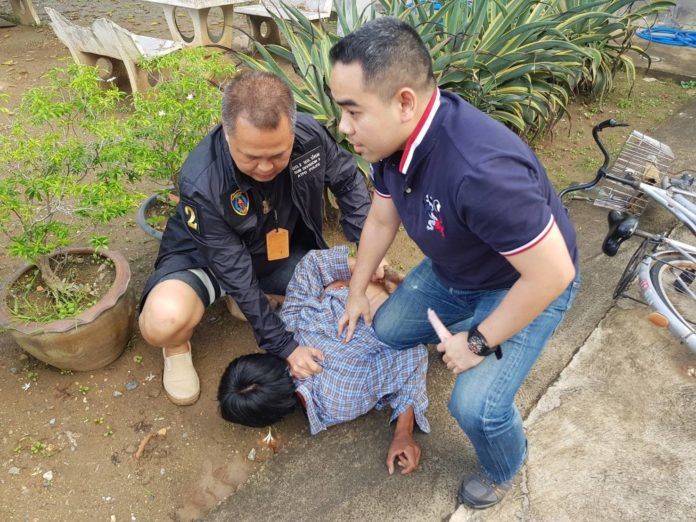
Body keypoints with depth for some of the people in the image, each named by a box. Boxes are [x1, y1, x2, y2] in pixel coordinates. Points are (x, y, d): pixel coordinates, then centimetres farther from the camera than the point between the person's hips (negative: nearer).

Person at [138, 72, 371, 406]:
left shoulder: (310, 135, -26)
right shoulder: (200, 184, -36)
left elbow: (348, 180, -5)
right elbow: (234, 271, -27)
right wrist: (283, 345, -22)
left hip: (281, 248, 5)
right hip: (206, 255, -4)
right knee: (163, 322, -35)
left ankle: (250, 299, 11)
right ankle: (177, 347, 6)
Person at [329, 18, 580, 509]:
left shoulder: (480, 169, -42)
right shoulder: (394, 137, -15)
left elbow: (552, 272, -33)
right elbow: (381, 219, 2)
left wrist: (480, 343, -21)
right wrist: (357, 292, 12)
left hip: (526, 283, -7)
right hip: (451, 272, 7)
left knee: (476, 406, -18)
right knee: (383, 333, 12)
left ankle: (504, 467, 19)